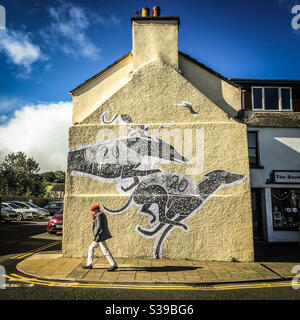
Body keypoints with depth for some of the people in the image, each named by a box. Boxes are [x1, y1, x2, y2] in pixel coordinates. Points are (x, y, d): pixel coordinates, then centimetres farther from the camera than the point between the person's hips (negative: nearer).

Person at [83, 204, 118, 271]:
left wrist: (95, 236, -17)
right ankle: (89, 264, 23)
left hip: (100, 236, -11)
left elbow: (99, 227, -23)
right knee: (91, 248, 17)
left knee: (105, 251, -6)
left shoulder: (99, 215, -16)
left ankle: (114, 265, -2)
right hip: (101, 236, 11)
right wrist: (94, 219, 13)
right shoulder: (101, 215, 16)